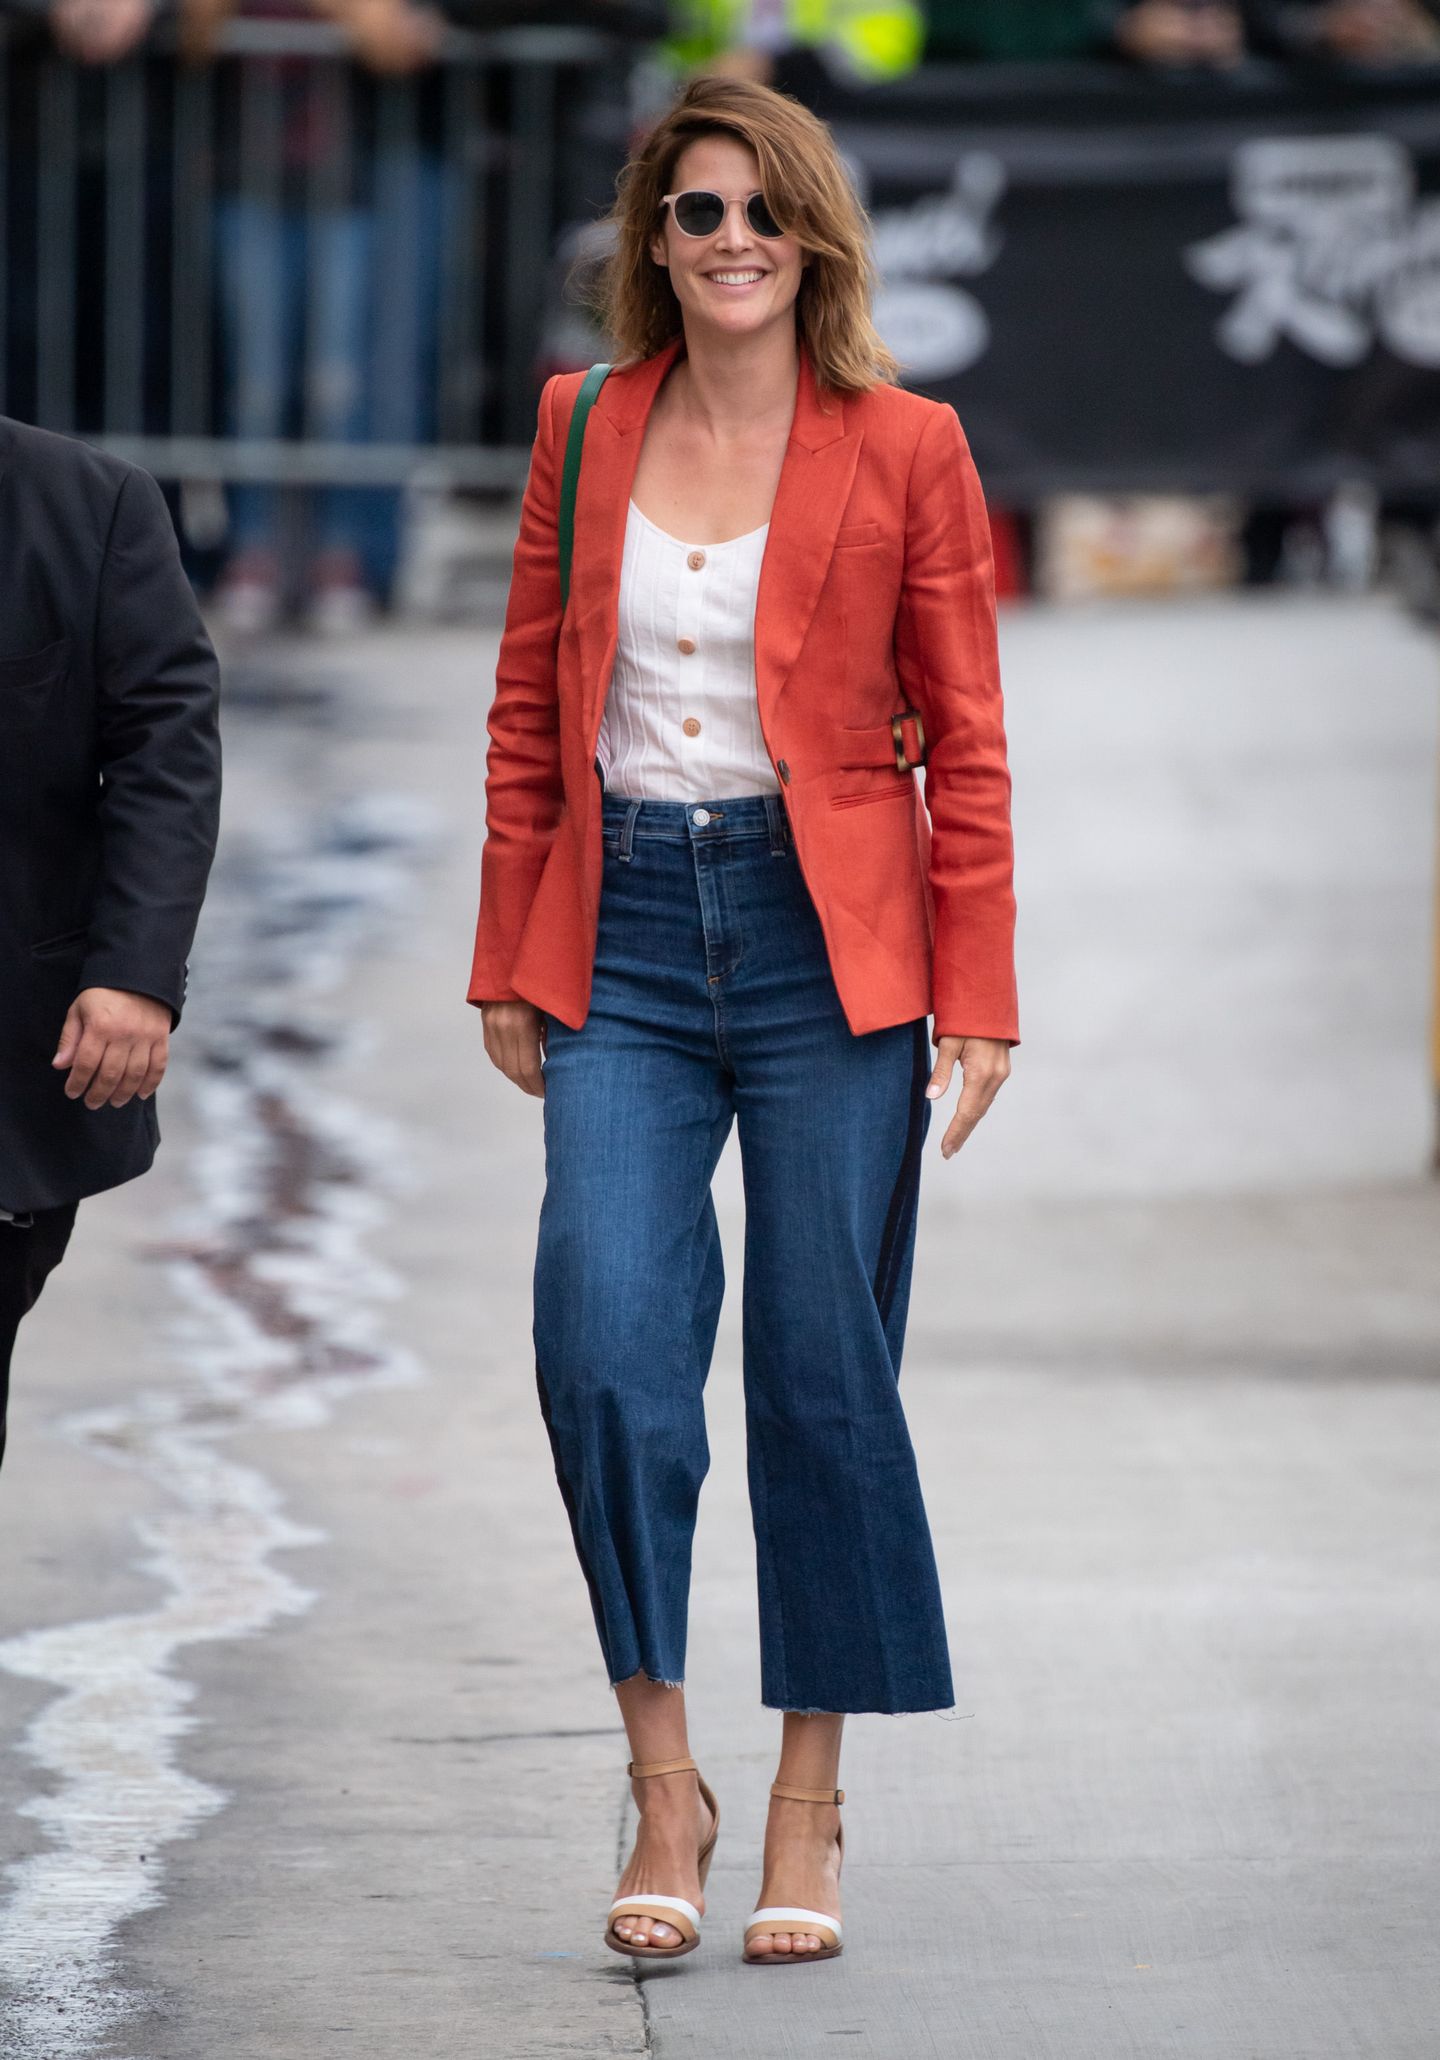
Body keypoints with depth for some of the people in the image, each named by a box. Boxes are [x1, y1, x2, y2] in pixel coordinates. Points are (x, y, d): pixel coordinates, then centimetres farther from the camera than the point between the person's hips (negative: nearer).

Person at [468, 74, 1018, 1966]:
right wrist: (508, 962, 10)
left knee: (822, 1370, 1)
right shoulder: (584, 429, 8)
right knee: (604, 1347, -11)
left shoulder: (903, 448, 1)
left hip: (826, 941, -2)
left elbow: (966, 743, 2)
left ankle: (809, 1807, 13)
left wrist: (978, 1002, -3)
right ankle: (662, 1789, 1)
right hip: (625, 934, 2)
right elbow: (529, 712, 13)